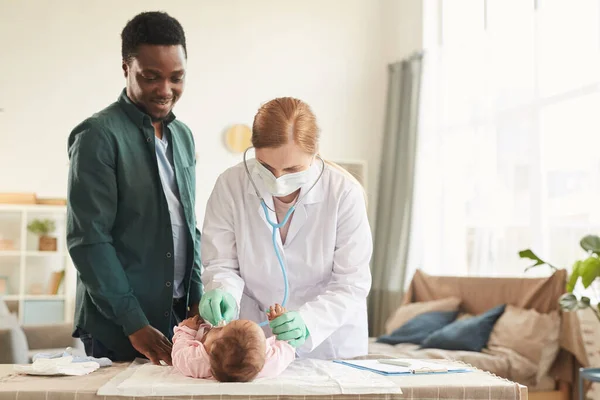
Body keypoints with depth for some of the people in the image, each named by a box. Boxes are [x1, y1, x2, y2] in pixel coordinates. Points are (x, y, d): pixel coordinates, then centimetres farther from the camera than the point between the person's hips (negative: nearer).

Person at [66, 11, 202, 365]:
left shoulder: (183, 135, 11)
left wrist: (198, 296, 3)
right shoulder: (98, 136, -11)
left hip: (180, 315, 6)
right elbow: (88, 239, -15)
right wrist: (134, 324, -17)